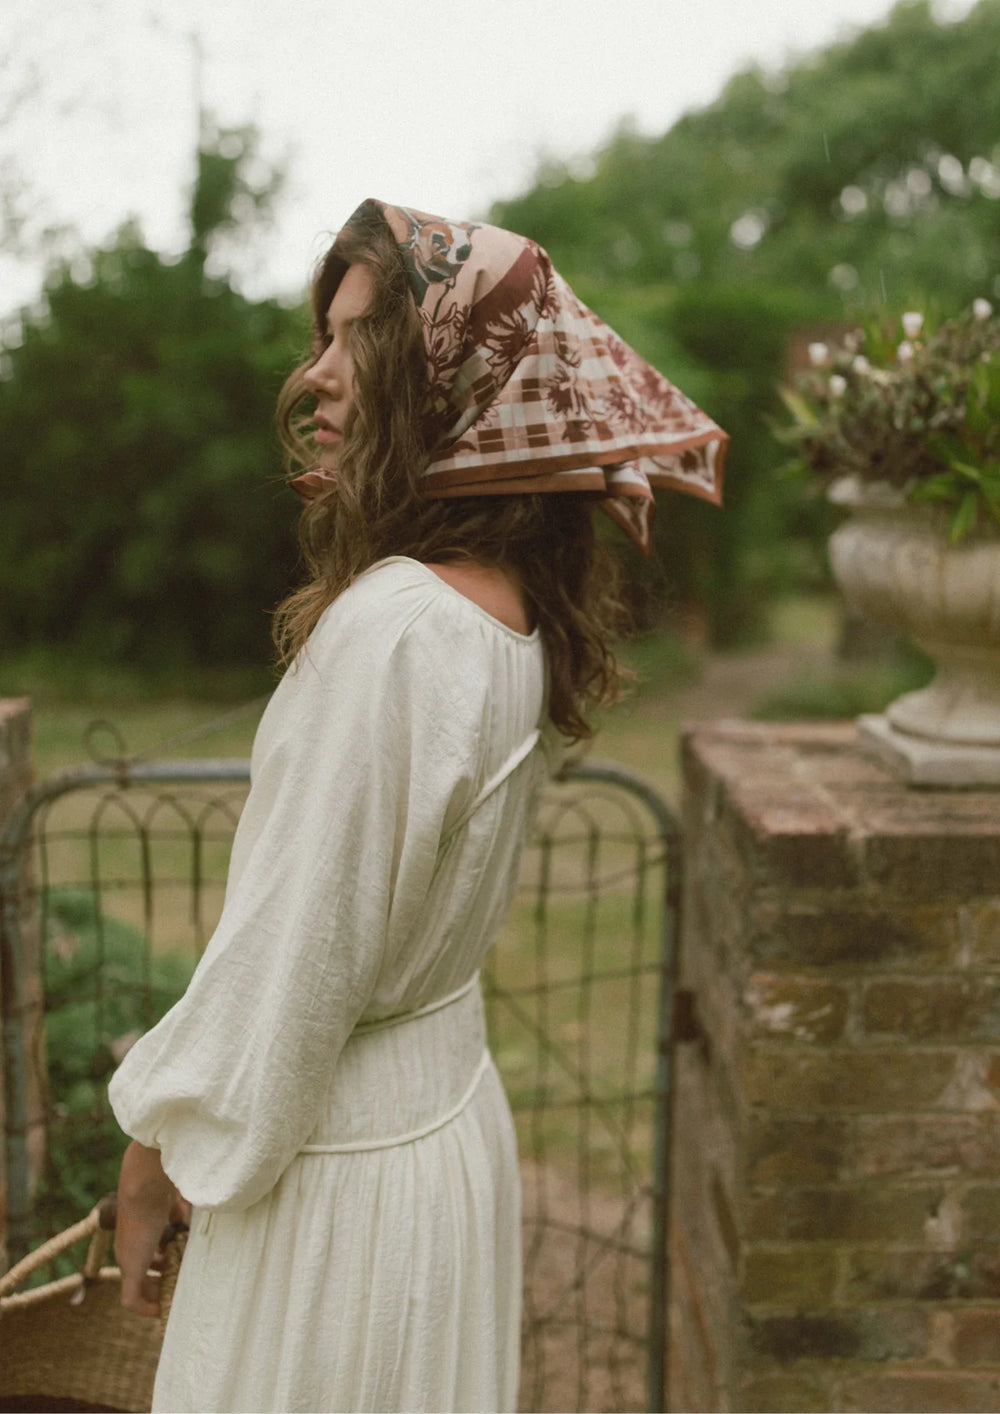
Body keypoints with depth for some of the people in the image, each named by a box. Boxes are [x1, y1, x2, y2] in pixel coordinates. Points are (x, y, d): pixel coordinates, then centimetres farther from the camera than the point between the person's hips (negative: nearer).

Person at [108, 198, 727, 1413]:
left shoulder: (394, 625, -26)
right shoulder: (520, 616, 1)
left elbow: (298, 948, -22)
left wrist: (157, 1149, -8)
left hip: (334, 1157, -8)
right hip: (450, 1116, 8)